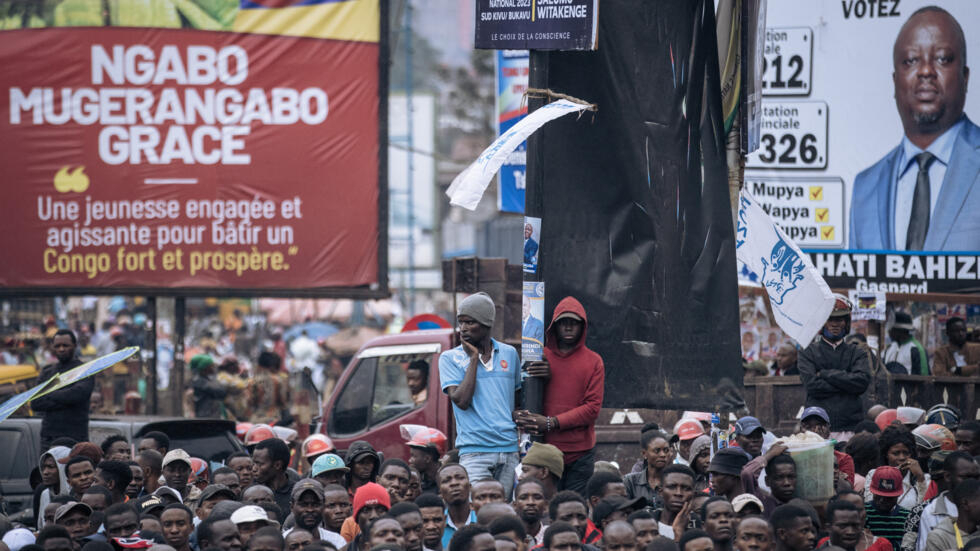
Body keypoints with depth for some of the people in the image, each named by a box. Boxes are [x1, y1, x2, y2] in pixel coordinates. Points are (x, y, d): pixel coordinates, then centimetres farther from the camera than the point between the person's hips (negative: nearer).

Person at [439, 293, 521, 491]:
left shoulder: (509, 354, 12)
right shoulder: (449, 358, 2)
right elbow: (461, 401, -11)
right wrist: (474, 358, -6)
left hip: (509, 448, 4)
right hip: (474, 450, -4)